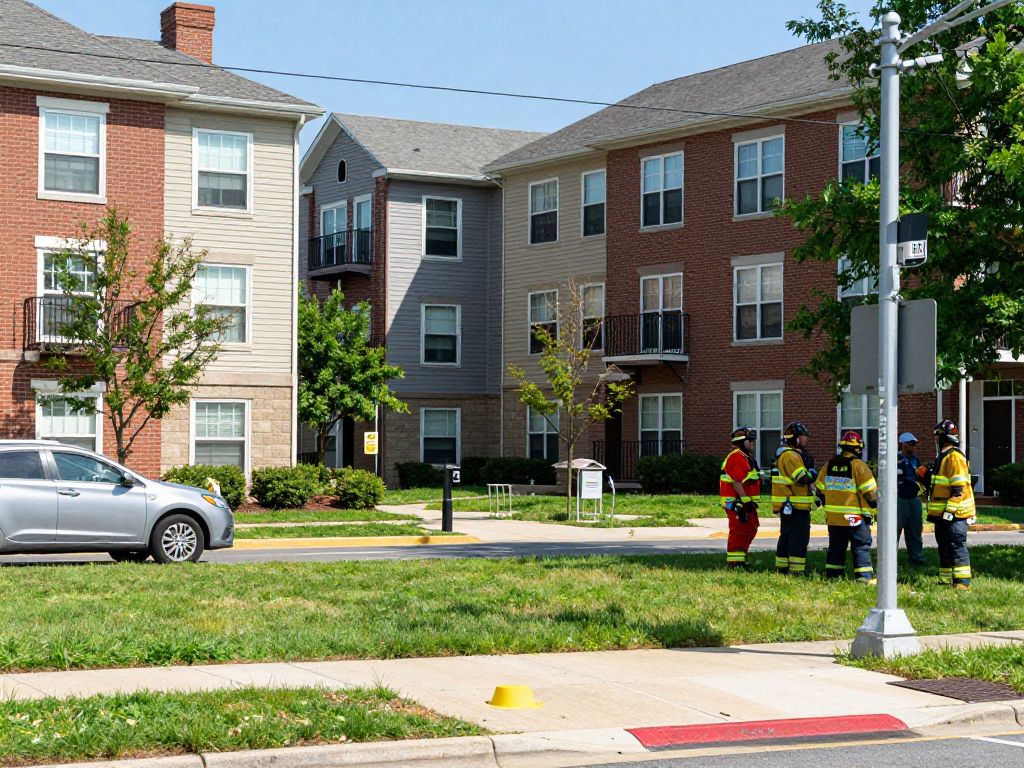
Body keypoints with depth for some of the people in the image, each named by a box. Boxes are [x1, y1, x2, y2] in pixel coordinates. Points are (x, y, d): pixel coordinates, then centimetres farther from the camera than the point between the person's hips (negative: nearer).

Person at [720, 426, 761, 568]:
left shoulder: (746, 457, 21)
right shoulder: (737, 457, -15)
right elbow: (736, 482, -23)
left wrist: (749, 501, 25)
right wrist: (745, 501, -24)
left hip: (745, 502, 11)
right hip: (736, 502, -11)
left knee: (751, 530, 16)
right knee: (739, 531, -9)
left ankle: (738, 559, 23)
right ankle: (734, 563, -6)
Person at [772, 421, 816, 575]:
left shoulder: (794, 454, 19)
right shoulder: (790, 455, -16)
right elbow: (803, 478, -22)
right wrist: (812, 473, -4)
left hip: (788, 506, 11)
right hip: (794, 506, -11)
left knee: (786, 536, 16)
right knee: (799, 538, -11)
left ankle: (782, 567, 23)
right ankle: (797, 571, -13)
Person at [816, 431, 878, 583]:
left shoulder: (829, 465, 5)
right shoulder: (858, 466, -13)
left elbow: (820, 489, 13)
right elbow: (871, 491, -12)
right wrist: (875, 505, 5)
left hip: (833, 517, 6)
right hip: (856, 517, -6)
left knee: (836, 547, 14)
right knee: (861, 547, 0)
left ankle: (832, 575, 16)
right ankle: (864, 577, -4)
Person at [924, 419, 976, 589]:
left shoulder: (954, 457, -14)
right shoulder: (942, 456, 18)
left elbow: (958, 488, -20)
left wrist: (950, 510, -23)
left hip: (955, 513, -11)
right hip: (943, 513, 11)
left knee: (957, 545, -12)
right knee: (944, 546, 13)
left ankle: (963, 581, -14)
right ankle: (946, 579, 20)